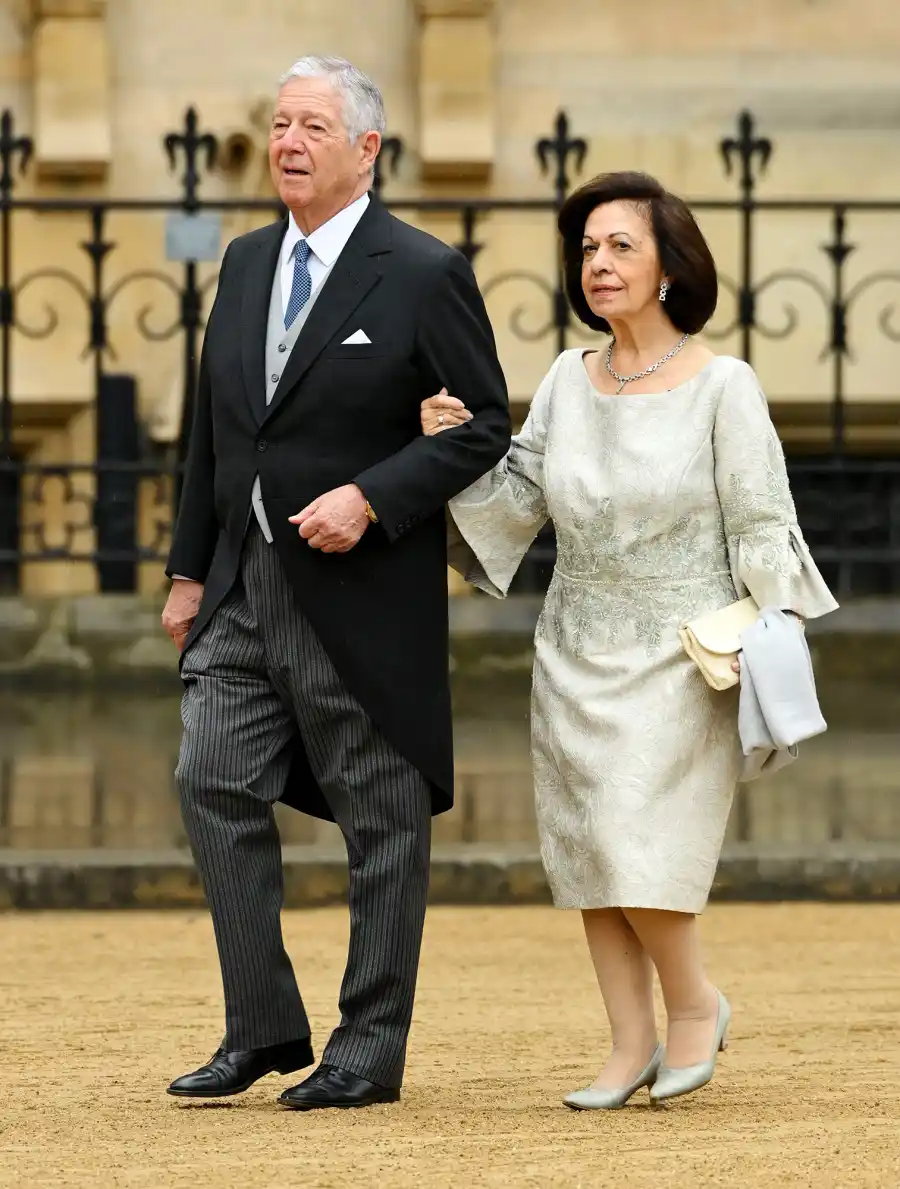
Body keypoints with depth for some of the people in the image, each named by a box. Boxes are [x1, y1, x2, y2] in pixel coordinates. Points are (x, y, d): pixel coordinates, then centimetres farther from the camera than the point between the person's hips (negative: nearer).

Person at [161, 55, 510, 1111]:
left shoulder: (423, 274, -8)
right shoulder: (247, 264, 11)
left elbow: (484, 427, -8)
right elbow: (212, 426, 16)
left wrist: (370, 497, -20)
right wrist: (188, 571, 13)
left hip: (361, 591, -6)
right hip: (246, 588, 6)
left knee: (381, 818, 3)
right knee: (214, 785, 0)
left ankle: (370, 1050, 10)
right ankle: (263, 1028, 9)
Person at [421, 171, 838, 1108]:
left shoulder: (721, 387, -7)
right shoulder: (569, 382, 5)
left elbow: (763, 530, -6)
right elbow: (518, 502, 8)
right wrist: (459, 446, -8)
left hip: (678, 660, -5)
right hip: (577, 653, 5)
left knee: (638, 849, -13)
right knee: (586, 855, 3)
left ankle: (694, 1003, 11)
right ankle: (632, 1046, 10)